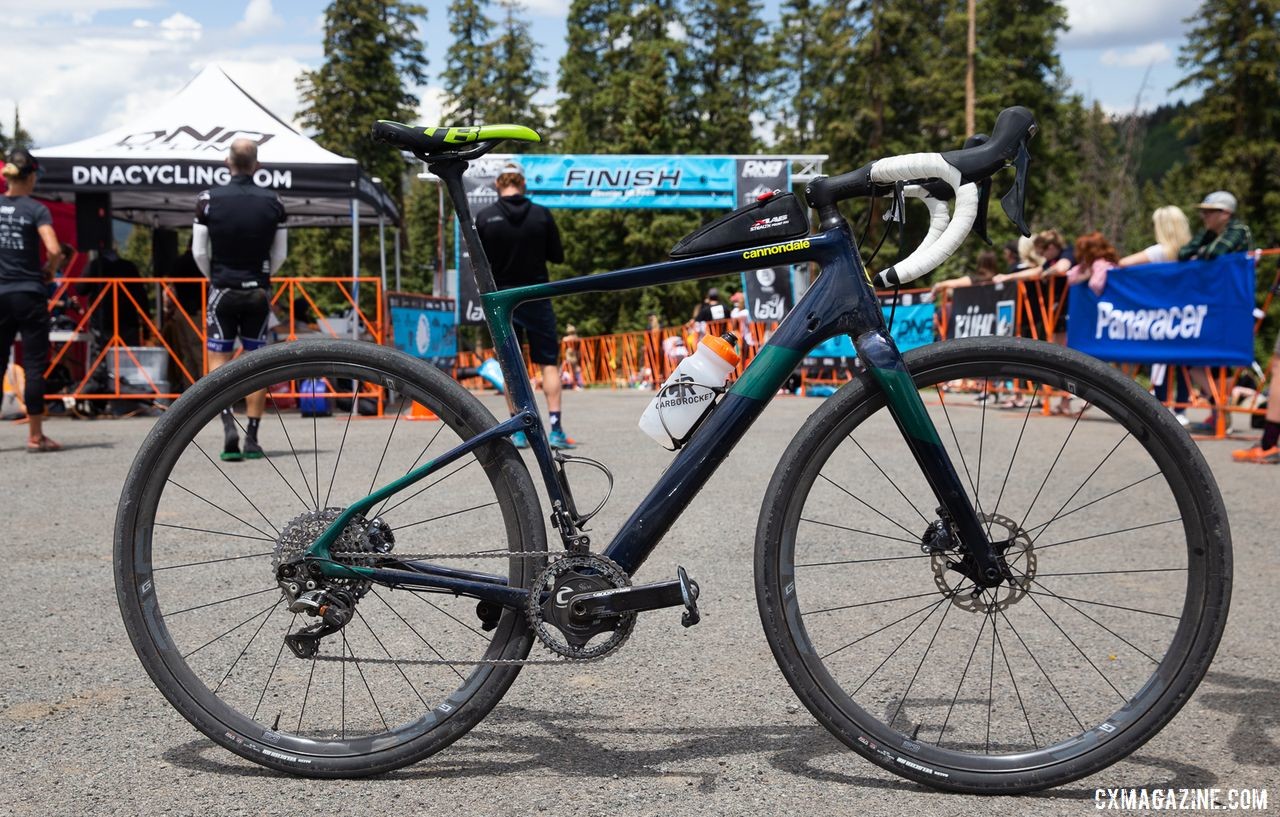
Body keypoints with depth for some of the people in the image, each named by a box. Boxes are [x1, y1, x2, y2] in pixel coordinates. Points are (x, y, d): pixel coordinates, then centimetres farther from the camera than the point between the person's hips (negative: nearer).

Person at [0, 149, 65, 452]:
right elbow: (54, 250, -19)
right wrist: (49, 270, 0)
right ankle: (35, 436, 3)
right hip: (29, 295, -4)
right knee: (34, 365, 1)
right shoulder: (36, 209, -7)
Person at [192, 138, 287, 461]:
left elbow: (199, 252, -4)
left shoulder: (209, 199, -6)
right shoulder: (272, 202, -2)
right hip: (258, 291, 1)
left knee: (219, 358, 7)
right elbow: (280, 255, 3)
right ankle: (252, 439, 9)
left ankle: (229, 423, -14)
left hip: (223, 289, -1)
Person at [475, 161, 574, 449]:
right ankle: (556, 429, 0)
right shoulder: (542, 214, -4)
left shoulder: (485, 217, -5)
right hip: (536, 297, 0)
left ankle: (519, 432, 8)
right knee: (549, 363, 5)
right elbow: (557, 256, 2)